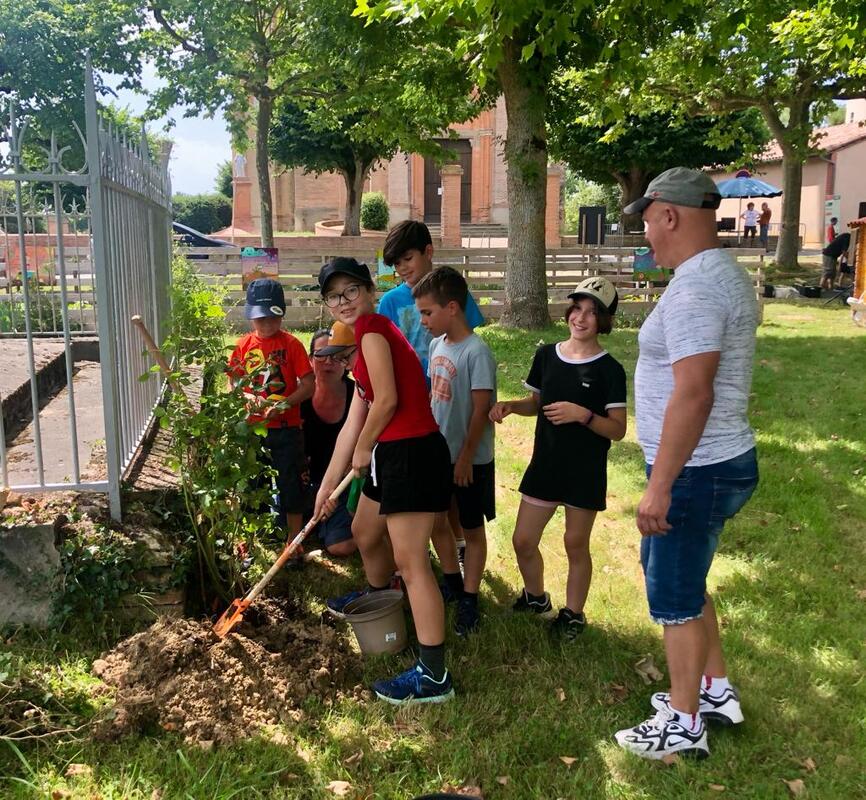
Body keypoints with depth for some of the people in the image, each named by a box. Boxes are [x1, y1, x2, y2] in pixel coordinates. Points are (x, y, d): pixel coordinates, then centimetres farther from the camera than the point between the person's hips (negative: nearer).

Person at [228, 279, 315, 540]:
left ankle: (294, 539, 21)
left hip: (286, 428, -2)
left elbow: (308, 385, -7)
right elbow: (234, 384, 8)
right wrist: (247, 399, -13)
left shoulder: (291, 344, -6)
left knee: (290, 483, 6)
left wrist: (283, 404, -19)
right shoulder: (243, 345, 3)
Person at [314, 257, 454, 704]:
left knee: (411, 563, -8)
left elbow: (388, 400, -17)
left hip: (413, 454, -10)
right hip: (391, 455, 10)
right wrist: (328, 485, 20)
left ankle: (433, 678, -1)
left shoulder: (372, 328, -9)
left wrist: (363, 451, -1)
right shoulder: (369, 338, 19)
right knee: (364, 532, 30)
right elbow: (352, 424, 19)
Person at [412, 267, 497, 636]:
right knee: (435, 519, 17)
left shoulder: (477, 352, -20)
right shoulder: (437, 345, 4)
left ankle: (469, 599, 21)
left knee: (471, 529, 8)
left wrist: (466, 457, -17)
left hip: (470, 460, -7)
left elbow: (481, 410, -19)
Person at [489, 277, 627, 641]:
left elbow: (618, 430, -11)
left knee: (576, 545, 9)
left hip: (586, 471, -4)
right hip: (544, 463, 4)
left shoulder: (610, 370, -11)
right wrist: (510, 406, -5)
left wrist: (582, 415, -27)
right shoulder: (546, 355, 2)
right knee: (523, 541, 10)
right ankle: (536, 598, 37)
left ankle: (573, 614, 31)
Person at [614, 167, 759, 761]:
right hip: (723, 461, 10)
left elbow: (693, 395, -28)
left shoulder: (693, 288, -21)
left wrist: (659, 485, -24)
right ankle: (717, 691, 38)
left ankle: (684, 726, 22)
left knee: (675, 596, 5)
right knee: (683, 580, 24)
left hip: (695, 470, -10)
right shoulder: (729, 274, 12)